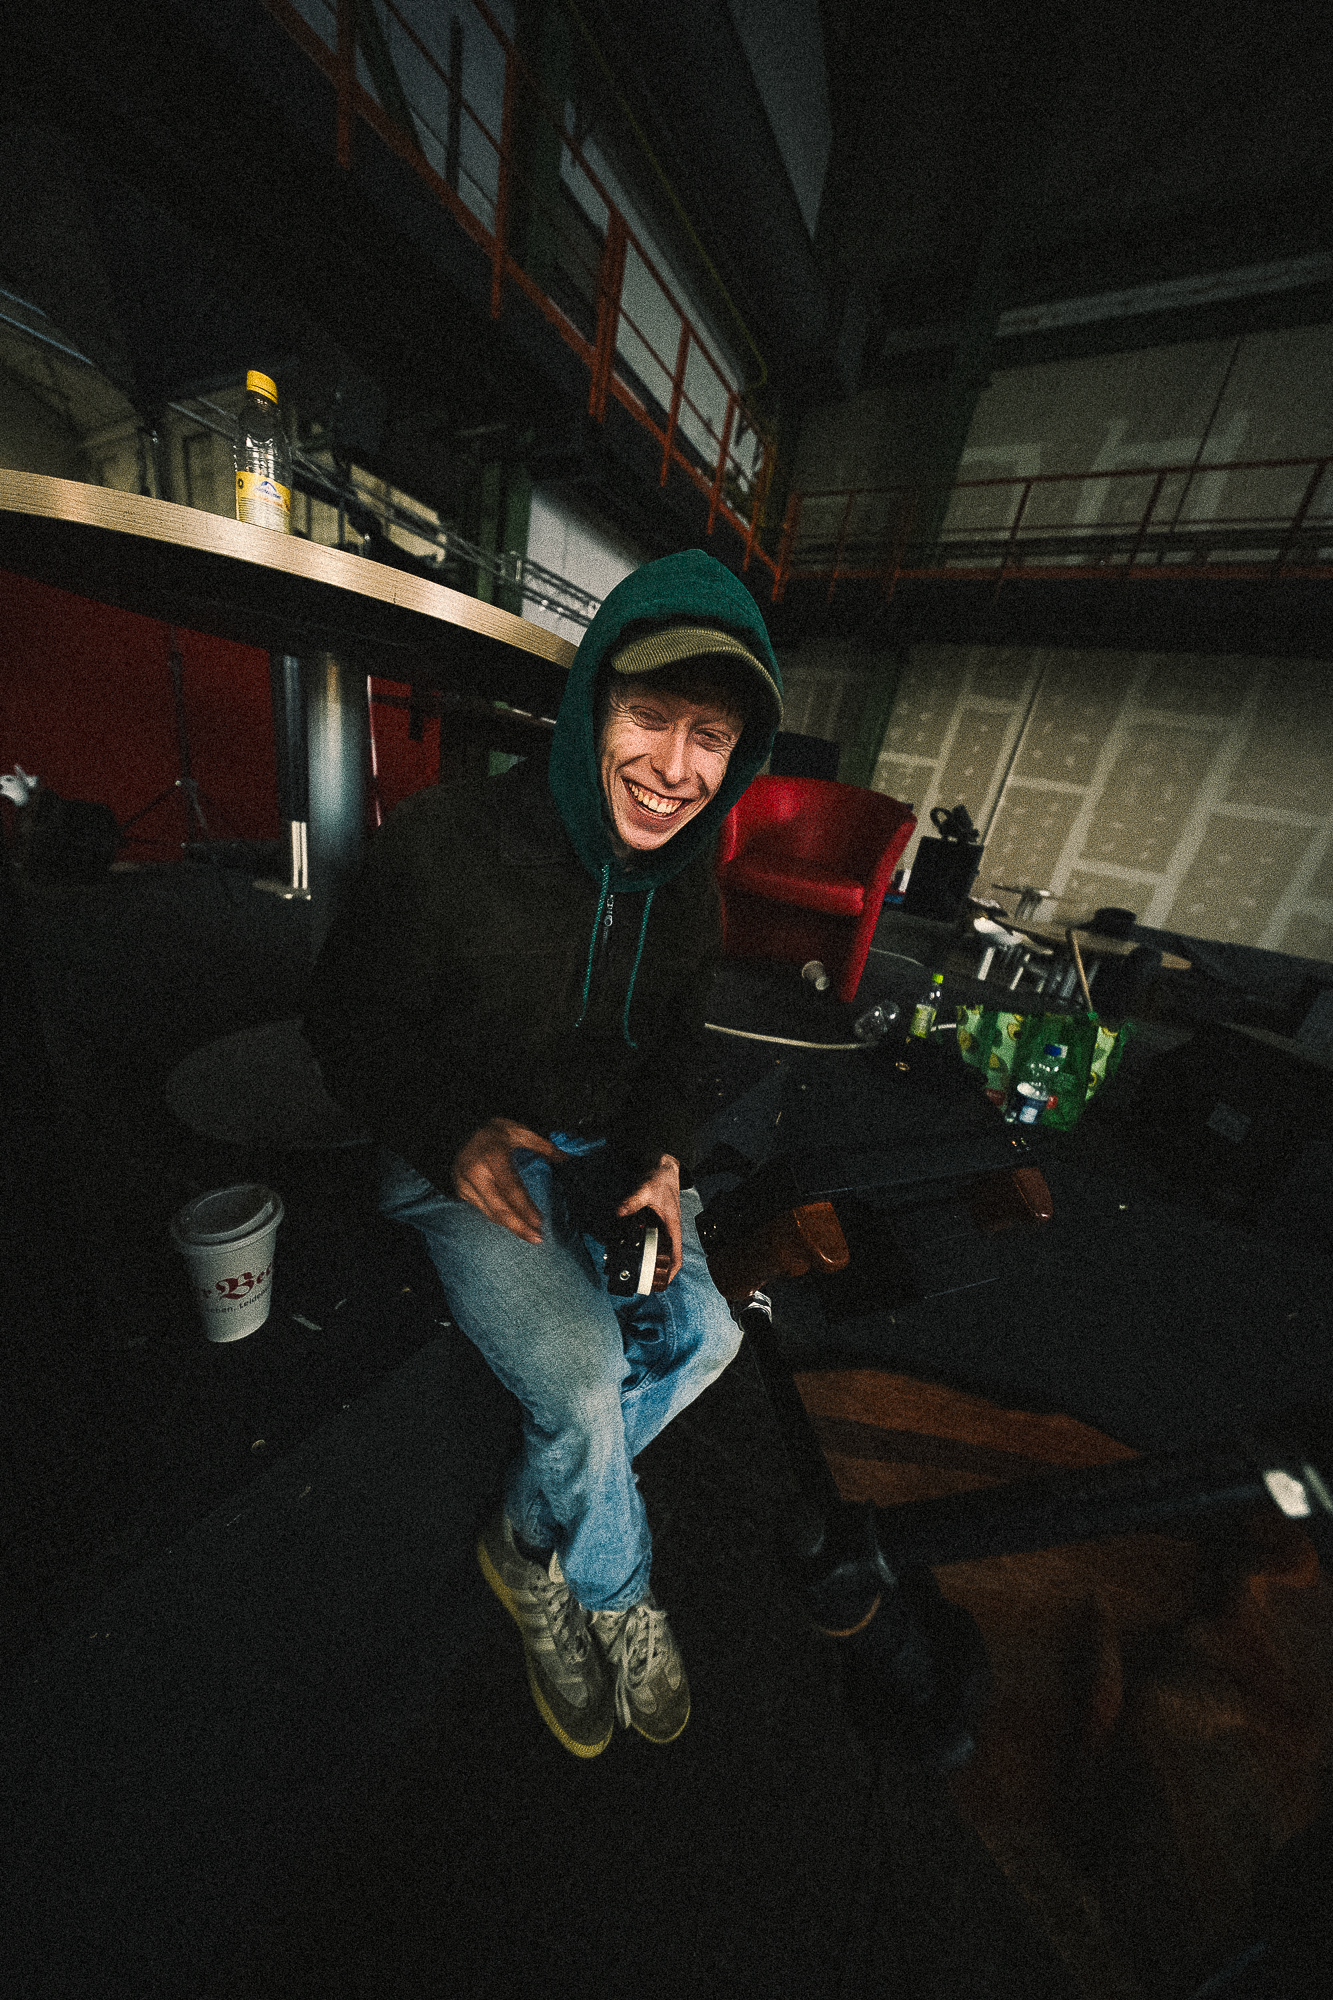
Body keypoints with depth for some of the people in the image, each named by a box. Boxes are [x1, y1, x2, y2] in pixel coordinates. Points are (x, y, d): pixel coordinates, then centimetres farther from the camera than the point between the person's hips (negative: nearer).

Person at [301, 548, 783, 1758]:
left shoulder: (688, 880, -1)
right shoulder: (446, 844, -18)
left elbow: (675, 1040, 8)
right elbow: (348, 1016, -8)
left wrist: (662, 1156, -9)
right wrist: (453, 1134, -22)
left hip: (605, 1150, 5)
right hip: (465, 1159, -4)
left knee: (704, 1334, -11)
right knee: (581, 1371, -20)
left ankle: (530, 1542, 19)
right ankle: (617, 1591, 20)